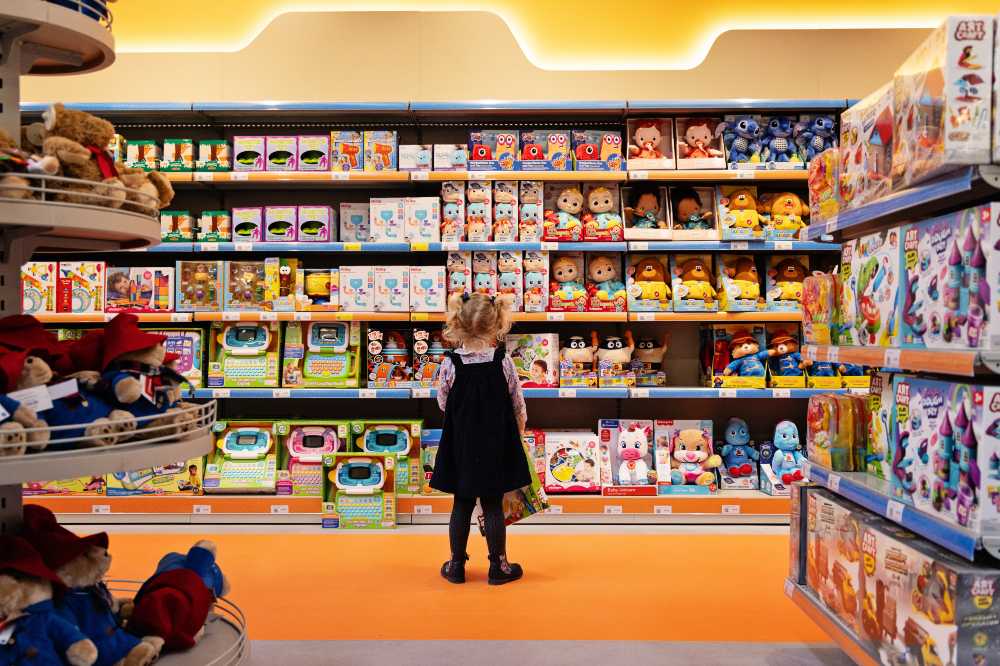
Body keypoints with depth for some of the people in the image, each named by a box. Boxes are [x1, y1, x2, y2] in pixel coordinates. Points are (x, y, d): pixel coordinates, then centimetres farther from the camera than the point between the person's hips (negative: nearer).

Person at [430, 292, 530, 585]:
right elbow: (518, 406, -4)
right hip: (497, 446, 0)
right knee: (493, 507, 9)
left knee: (462, 506, 12)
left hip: (461, 448, 1)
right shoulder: (503, 361, -13)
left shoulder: (450, 363, -13)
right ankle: (499, 566, 18)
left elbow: (443, 403, 0)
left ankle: (457, 565, 22)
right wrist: (517, 432, 14)